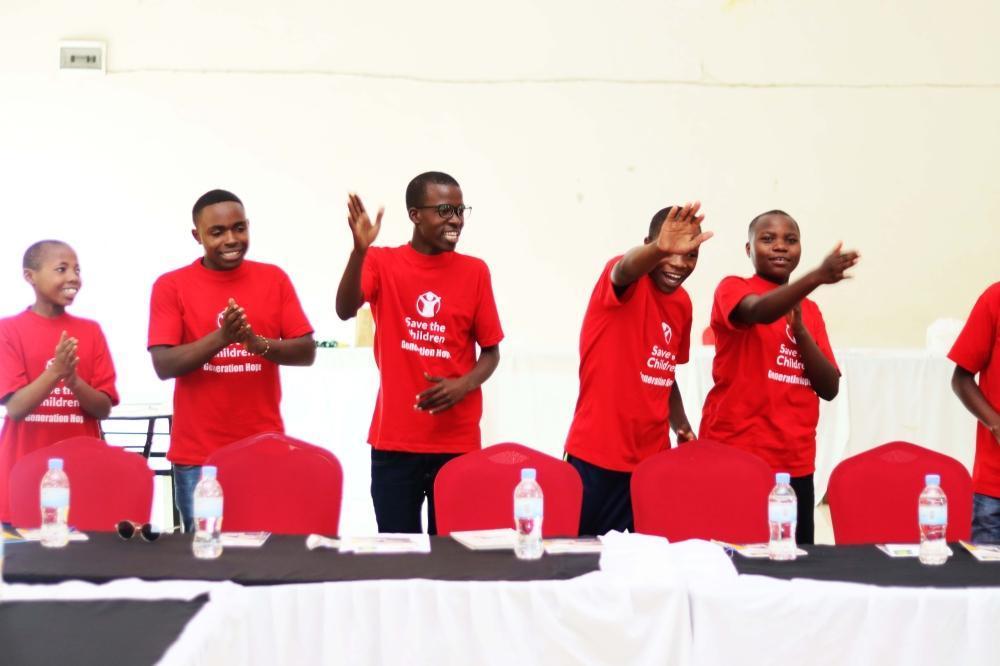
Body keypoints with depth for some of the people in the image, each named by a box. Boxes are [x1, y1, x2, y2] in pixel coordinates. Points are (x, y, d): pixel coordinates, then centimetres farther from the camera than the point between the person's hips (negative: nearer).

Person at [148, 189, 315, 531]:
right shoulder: (171, 285, 0)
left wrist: (259, 343, -17)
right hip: (197, 455, -1)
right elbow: (163, 365, -8)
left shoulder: (274, 278, 6)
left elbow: (307, 352, 1)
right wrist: (220, 338, -21)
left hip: (265, 450, 1)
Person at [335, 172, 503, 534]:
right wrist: (360, 250, -31)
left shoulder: (475, 271, 4)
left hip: (457, 442, 1)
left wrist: (463, 385, -11)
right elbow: (345, 310, -16)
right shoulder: (382, 263, 1)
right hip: (394, 441, -1)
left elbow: (491, 351, 9)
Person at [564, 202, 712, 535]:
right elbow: (625, 270, -35)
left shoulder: (682, 303, 11)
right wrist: (660, 249, -56)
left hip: (652, 456, 6)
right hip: (597, 455, -6)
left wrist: (682, 426, 8)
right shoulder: (627, 281, -9)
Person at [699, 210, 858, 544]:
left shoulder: (809, 310, 15)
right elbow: (760, 311, -25)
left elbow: (829, 388, 6)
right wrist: (817, 276, -41)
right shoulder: (732, 289, -1)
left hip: (796, 463, 5)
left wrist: (799, 328, -7)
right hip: (735, 455, -5)